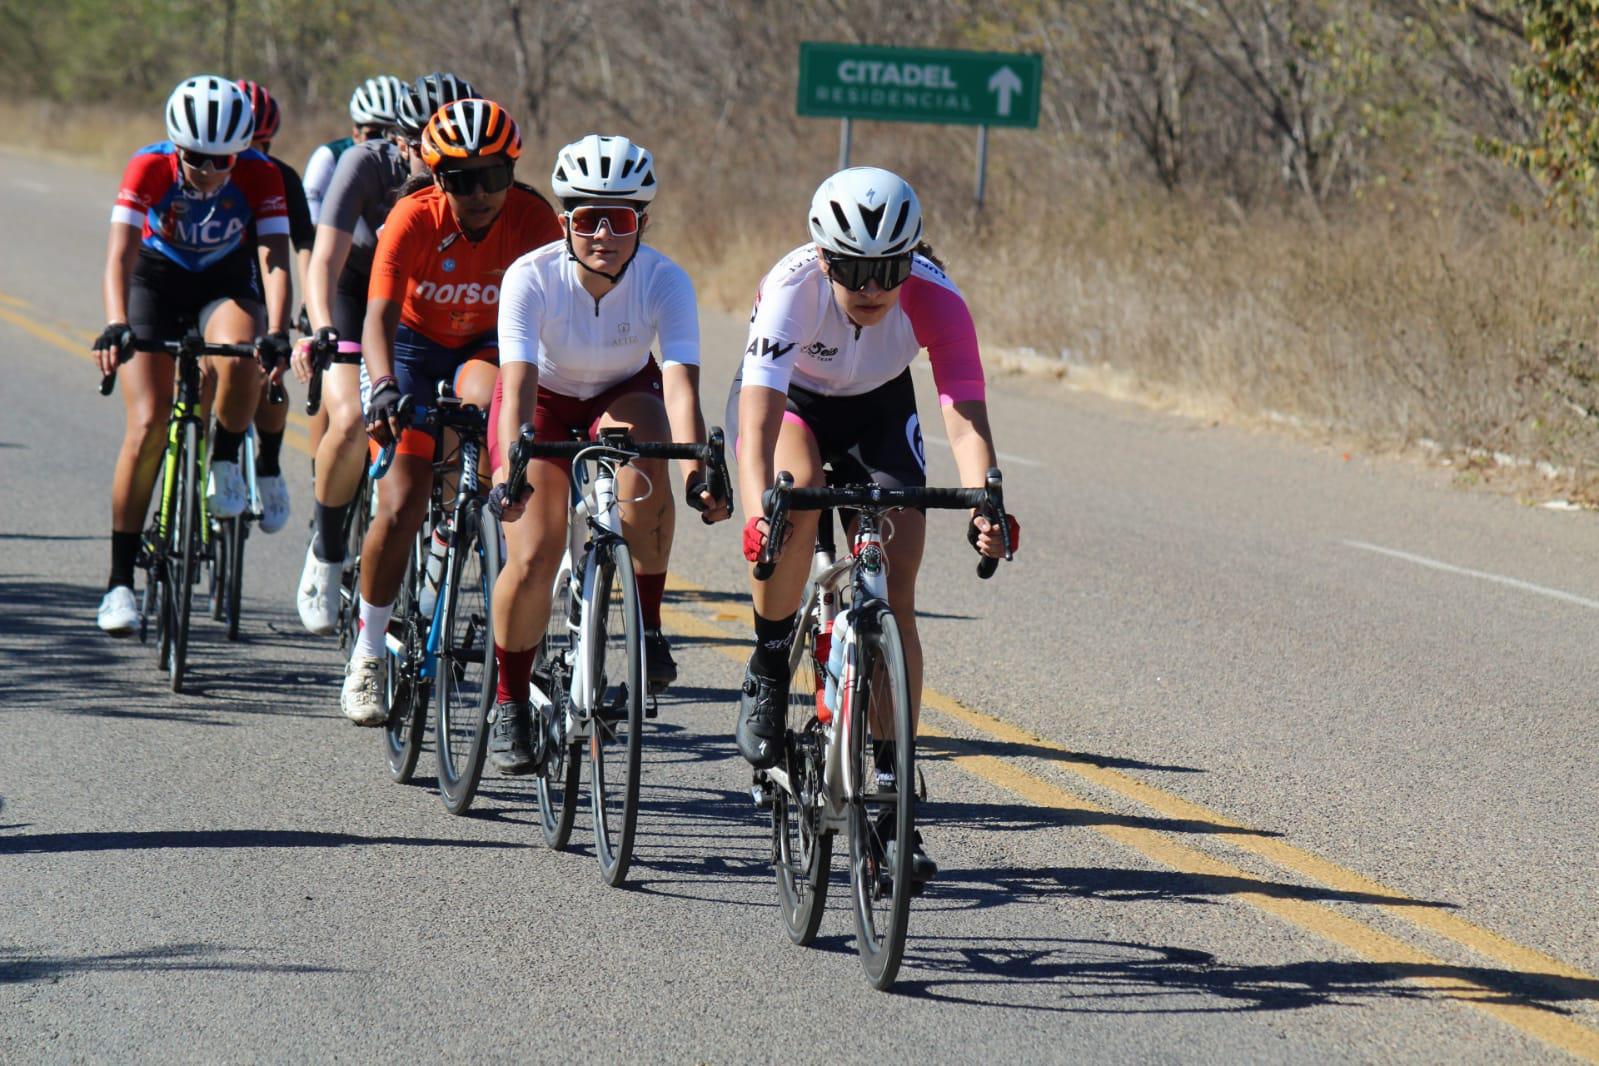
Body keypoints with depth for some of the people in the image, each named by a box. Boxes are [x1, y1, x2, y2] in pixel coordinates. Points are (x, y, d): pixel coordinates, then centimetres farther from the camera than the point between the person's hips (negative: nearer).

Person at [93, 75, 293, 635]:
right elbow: (120, 253, -36)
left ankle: (225, 463, -5)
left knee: (241, 359, -35)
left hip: (226, 283, 1)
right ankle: (119, 581, -7)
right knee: (148, 425, -14)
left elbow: (275, 258, -31)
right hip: (156, 279, 0)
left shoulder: (260, 175, -25)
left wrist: (276, 332, -49)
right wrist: (116, 325, -53)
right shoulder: (149, 167, -28)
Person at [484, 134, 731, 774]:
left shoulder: (666, 282, -26)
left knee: (644, 471, -35)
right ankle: (509, 703, 8)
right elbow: (517, 383, -37)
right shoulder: (532, 277, -29)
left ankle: (648, 626, -17)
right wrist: (512, 469, -53)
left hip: (622, 398, 1)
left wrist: (695, 470, -52)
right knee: (532, 559, -15)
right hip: (544, 405, -1)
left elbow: (681, 384, -36)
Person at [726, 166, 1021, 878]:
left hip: (878, 410, 2)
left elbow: (965, 418, -37)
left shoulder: (935, 301, -31)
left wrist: (984, 505, -56)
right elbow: (758, 419, -45)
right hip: (789, 399, -2)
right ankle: (768, 667, -13)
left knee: (895, 599, -10)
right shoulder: (793, 287, -36)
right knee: (797, 490, -36)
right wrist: (759, 510, -61)